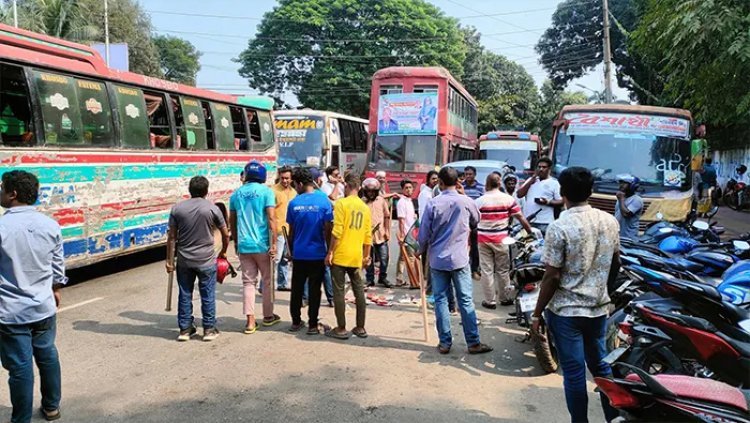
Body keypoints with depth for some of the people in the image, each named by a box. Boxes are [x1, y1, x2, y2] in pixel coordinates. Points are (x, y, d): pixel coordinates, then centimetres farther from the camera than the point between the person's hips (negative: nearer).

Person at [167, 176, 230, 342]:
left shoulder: (177, 208, -1)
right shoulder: (212, 208, -5)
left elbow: (171, 237, -1)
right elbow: (225, 235, 1)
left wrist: (169, 260, 5)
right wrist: (223, 252, 18)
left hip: (184, 260, 2)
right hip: (206, 260, -2)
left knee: (185, 295, 12)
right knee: (208, 296, 7)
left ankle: (185, 329, 19)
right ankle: (209, 329, 14)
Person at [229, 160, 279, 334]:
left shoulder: (237, 193, 7)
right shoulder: (266, 191, -6)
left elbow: (232, 220, 14)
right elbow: (271, 219, -14)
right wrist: (274, 243, -12)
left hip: (243, 245, 3)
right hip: (262, 244, -3)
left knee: (248, 282, 8)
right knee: (267, 280, 13)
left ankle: (250, 321, 2)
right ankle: (268, 316, 24)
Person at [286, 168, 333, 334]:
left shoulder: (294, 203, -4)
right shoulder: (323, 201, -9)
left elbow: (291, 231, 4)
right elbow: (327, 230, -7)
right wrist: (330, 251, 4)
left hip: (299, 253, 2)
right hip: (317, 253, -2)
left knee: (297, 289, 13)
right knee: (314, 289, 5)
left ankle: (296, 322, 22)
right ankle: (313, 325, 10)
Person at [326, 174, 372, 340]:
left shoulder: (341, 203, -9)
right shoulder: (365, 207, 7)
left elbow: (337, 231, -15)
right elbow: (368, 235, 9)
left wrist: (330, 252, -9)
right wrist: (366, 256, 18)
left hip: (340, 256, -5)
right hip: (357, 257, 5)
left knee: (339, 291, 2)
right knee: (359, 291, 11)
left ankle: (341, 329, 6)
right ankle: (360, 328, 17)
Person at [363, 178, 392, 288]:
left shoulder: (382, 200, 2)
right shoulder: (362, 202, -3)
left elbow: (387, 216, 7)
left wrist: (387, 231, 3)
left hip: (381, 235, 1)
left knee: (384, 258, 4)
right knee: (369, 259, 10)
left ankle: (383, 278, 22)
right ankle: (370, 280, 22)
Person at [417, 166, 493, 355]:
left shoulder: (433, 204, -7)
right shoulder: (466, 202, -5)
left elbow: (424, 233, -3)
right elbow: (476, 221, 15)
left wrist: (421, 250, 15)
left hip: (437, 260, 0)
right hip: (460, 259, 0)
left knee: (440, 300, 7)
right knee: (466, 301, 4)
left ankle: (445, 343, 10)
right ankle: (473, 343, 8)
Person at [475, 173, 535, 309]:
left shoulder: (479, 201, -6)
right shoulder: (508, 199, -3)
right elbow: (521, 218, -1)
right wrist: (530, 232, 9)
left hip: (483, 240, -1)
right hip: (500, 240, 1)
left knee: (487, 270, 5)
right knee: (503, 270, 13)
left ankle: (490, 301, 9)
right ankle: (505, 298, 23)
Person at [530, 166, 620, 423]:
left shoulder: (559, 227, -17)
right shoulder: (609, 221, 0)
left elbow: (552, 278, -17)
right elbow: (615, 264, 12)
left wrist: (537, 314, -7)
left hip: (566, 311, -6)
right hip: (599, 308, 6)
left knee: (574, 372, 5)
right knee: (601, 365, 20)